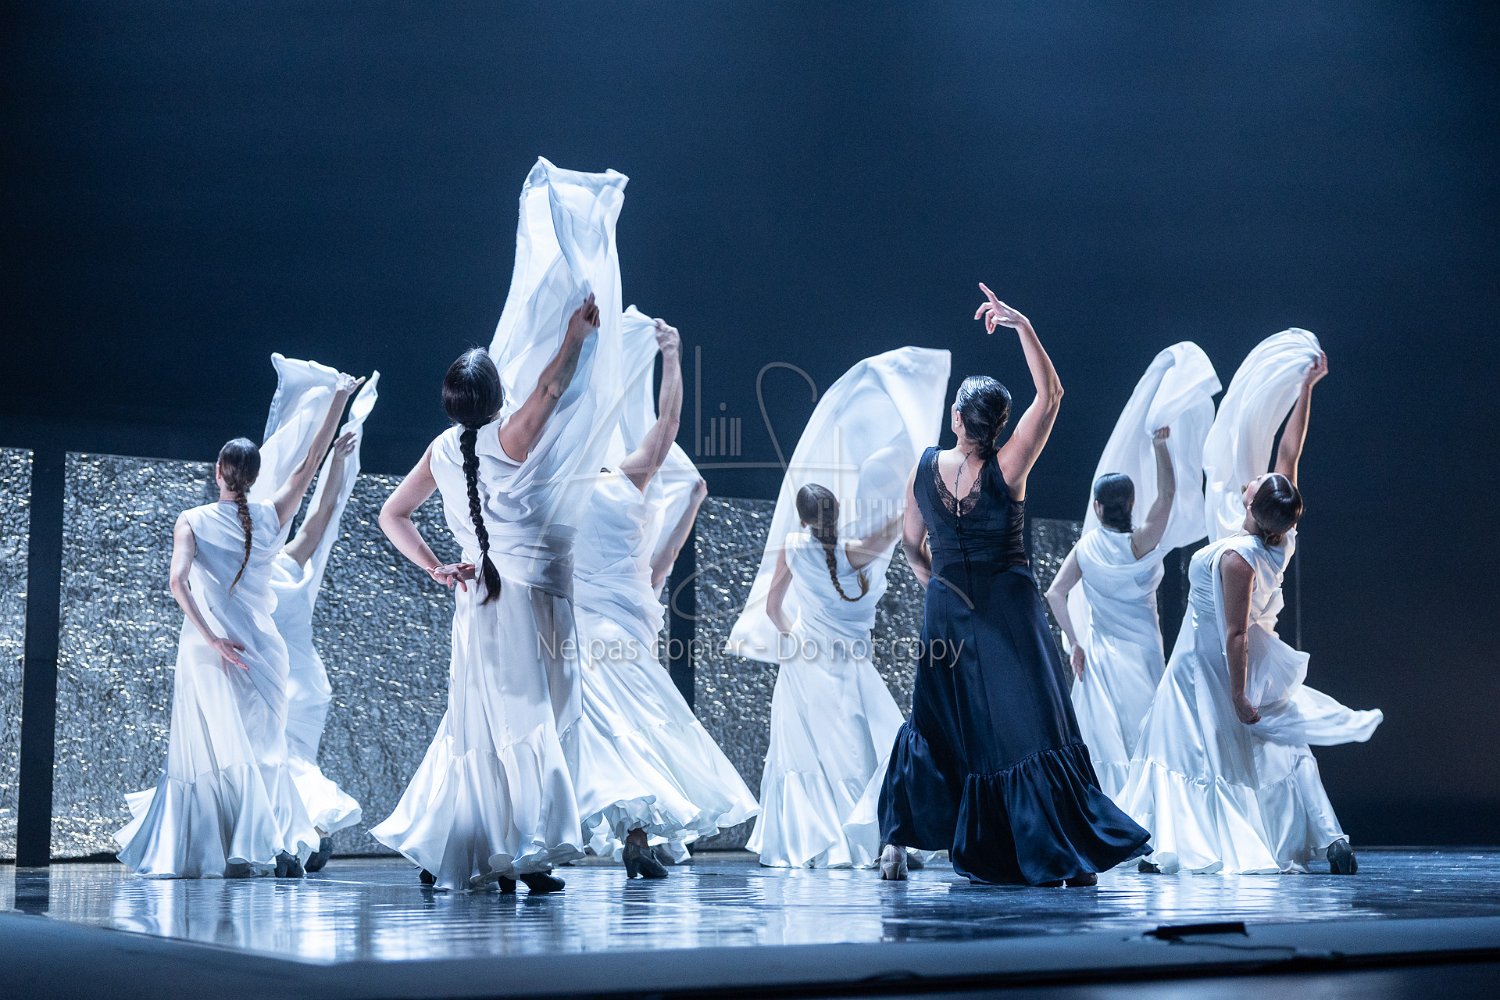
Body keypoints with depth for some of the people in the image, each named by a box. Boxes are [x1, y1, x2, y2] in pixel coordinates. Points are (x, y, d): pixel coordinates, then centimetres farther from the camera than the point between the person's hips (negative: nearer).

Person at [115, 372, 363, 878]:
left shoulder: (192, 521, -2)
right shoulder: (271, 516, 2)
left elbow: (178, 582, -15)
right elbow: (310, 462, 10)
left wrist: (212, 638, -14)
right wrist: (338, 399, 15)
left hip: (208, 646, -1)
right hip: (261, 644, 1)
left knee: (212, 748, 7)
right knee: (262, 747, 10)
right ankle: (281, 846, -1)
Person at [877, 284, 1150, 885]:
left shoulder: (925, 468, -6)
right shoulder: (1007, 469, -15)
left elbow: (911, 544, 7)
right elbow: (1050, 393, -12)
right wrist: (1022, 327, -14)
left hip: (947, 612, 3)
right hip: (1008, 612, -3)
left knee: (938, 728, 16)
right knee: (1031, 725, -1)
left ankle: (896, 841, 11)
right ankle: (1063, 855, -2)